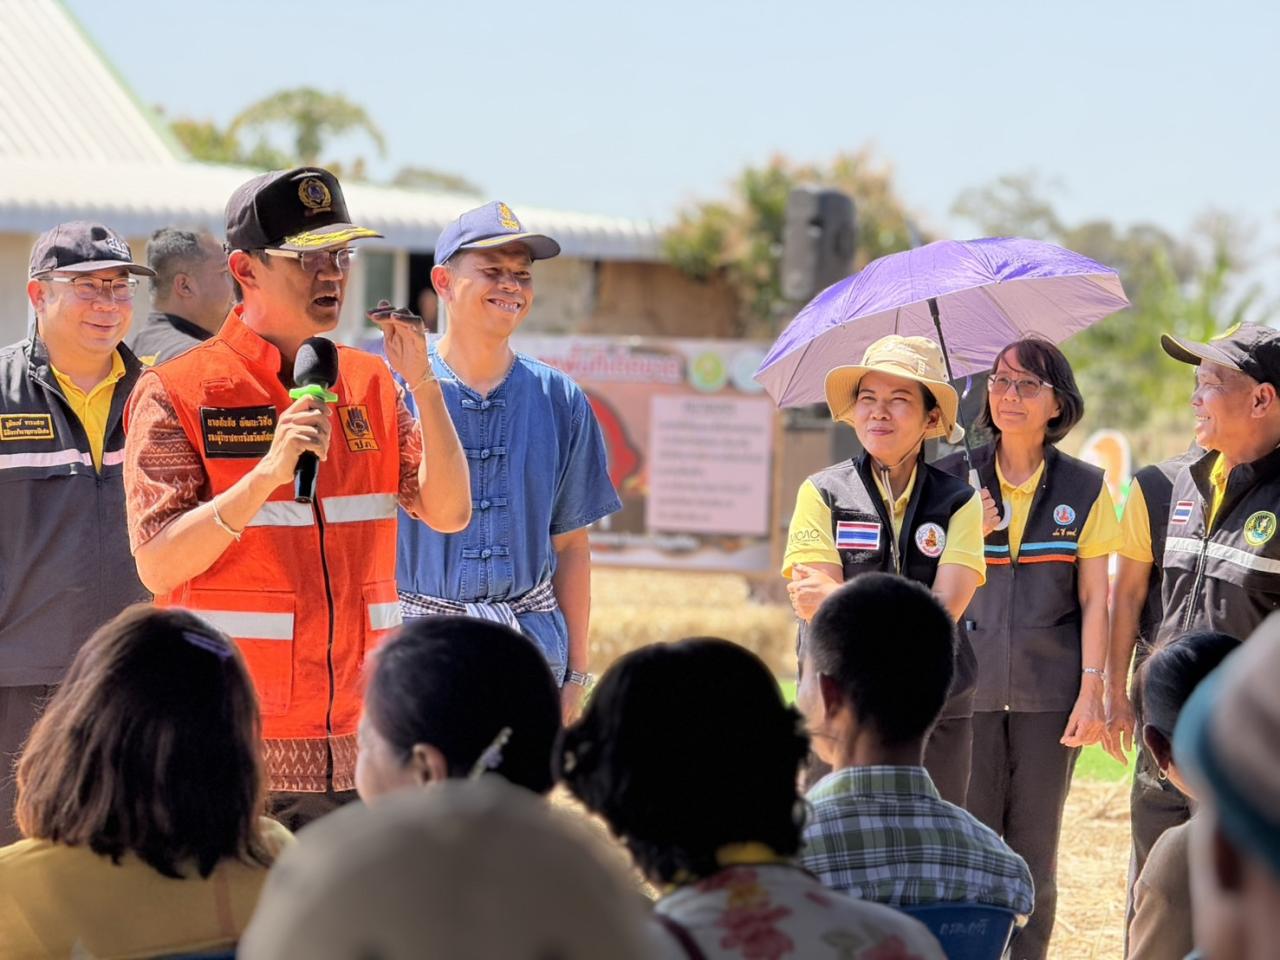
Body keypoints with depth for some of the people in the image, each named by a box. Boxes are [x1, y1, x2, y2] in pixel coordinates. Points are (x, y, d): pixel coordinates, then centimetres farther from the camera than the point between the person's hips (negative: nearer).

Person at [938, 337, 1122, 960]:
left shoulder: (1084, 491, 4)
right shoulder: (952, 482, 6)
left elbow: (1094, 601, 3)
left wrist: (1092, 691, -3)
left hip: (1048, 692, 0)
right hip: (967, 688, 0)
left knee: (1035, 851, 4)